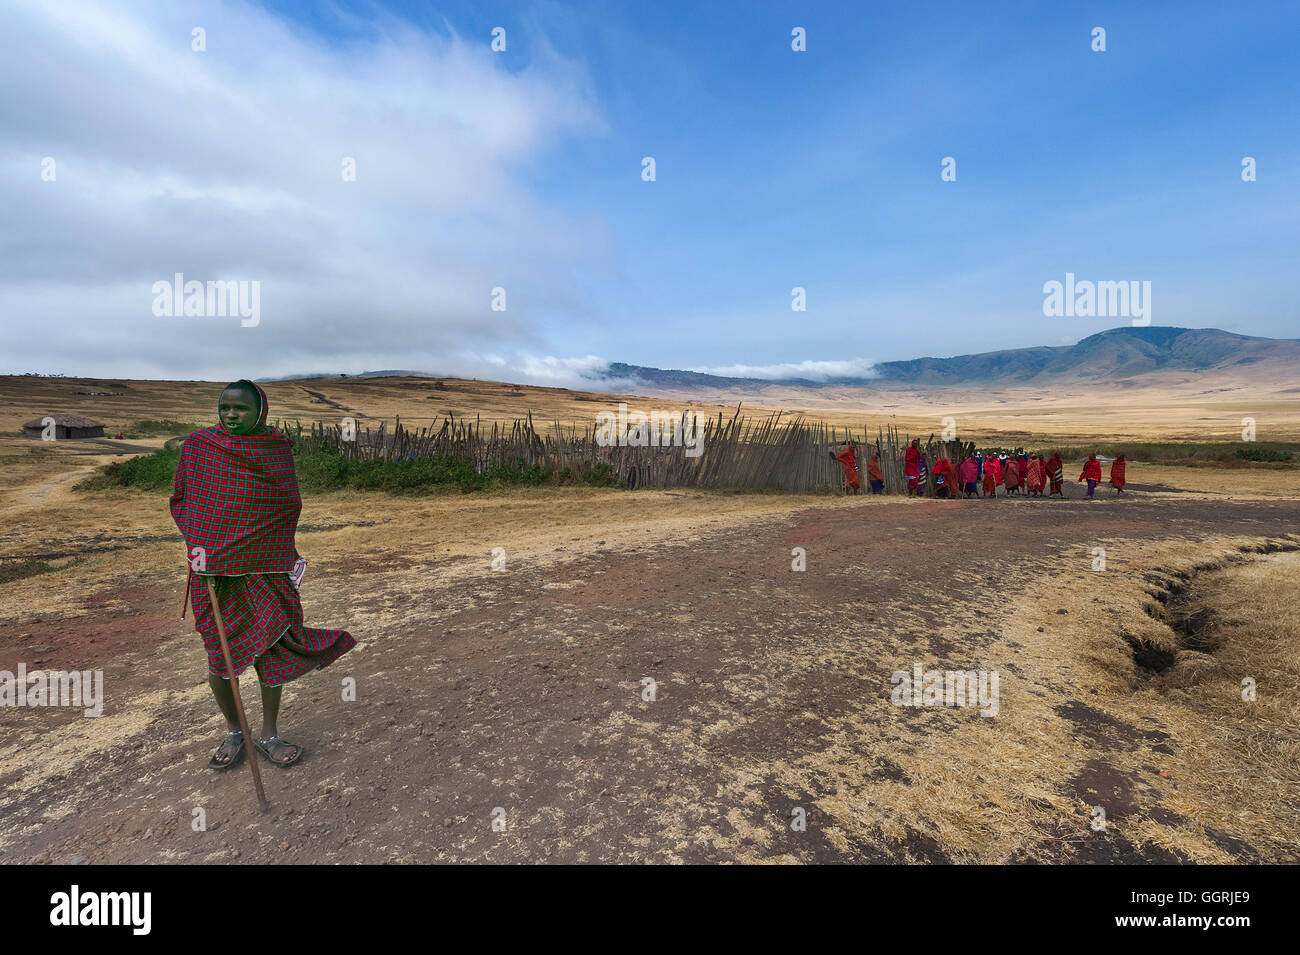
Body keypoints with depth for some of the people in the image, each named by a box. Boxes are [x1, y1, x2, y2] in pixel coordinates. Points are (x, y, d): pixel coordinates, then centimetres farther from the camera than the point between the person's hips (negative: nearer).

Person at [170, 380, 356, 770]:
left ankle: (269, 735, 19)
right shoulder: (197, 446, 1)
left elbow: (289, 504, 4)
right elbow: (181, 500, 9)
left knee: (272, 643, 2)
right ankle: (233, 733, 27)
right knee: (219, 650, 6)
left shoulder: (276, 448, 1)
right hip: (211, 565, 0)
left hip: (265, 565, 0)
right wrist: (197, 544, -5)